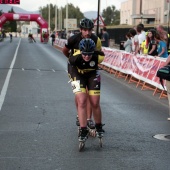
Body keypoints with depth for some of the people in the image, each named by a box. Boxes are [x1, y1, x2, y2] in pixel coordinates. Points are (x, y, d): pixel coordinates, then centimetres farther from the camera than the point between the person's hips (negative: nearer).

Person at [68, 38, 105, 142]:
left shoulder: (98, 56, -33)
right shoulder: (76, 58, -34)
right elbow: (70, 61, -11)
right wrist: (71, 74, 8)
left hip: (93, 75, 1)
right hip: (79, 76, -1)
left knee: (95, 103, -2)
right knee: (81, 102, -14)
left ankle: (99, 127, 20)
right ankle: (83, 130, -8)